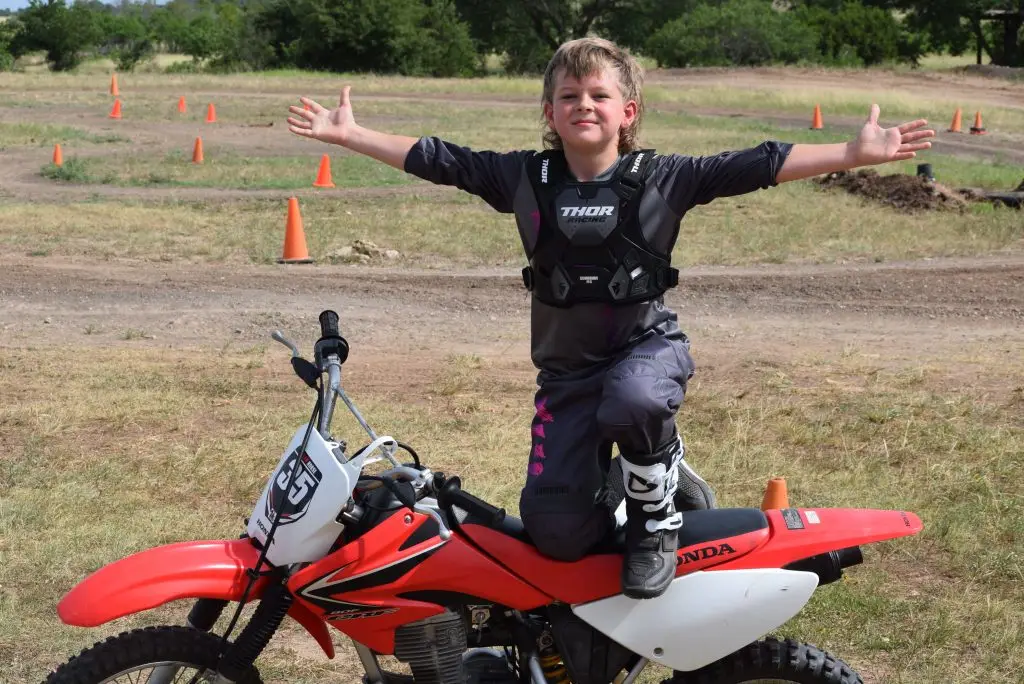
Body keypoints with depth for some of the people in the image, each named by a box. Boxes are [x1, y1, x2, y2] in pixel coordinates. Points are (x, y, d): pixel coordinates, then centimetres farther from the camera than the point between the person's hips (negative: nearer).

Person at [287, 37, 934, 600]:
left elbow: (755, 165, -10)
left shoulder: (661, 176, -4)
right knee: (554, 532, -10)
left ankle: (657, 515, -7)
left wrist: (854, 153, -16)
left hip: (649, 342, -2)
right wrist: (349, 133, 4)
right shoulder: (524, 176, 1)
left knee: (632, 403, -41)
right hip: (566, 366, 2)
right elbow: (438, 158, 4)